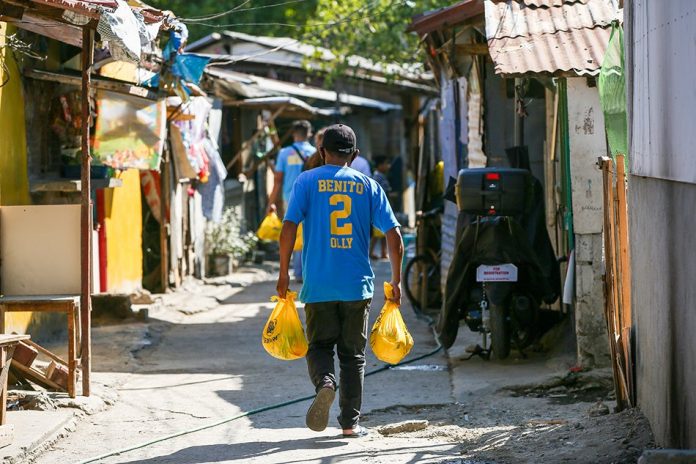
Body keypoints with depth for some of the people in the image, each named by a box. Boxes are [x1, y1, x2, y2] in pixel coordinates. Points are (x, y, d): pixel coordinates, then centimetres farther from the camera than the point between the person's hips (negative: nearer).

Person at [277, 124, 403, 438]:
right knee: (352, 353, 10)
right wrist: (396, 281, 9)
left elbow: (289, 227, -7)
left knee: (319, 345, 11)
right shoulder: (368, 186, 7)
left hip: (318, 284, -1)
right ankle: (350, 422, 6)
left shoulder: (307, 181, 2)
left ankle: (325, 381, -21)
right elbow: (394, 235, 2)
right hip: (358, 284, 1)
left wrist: (283, 273, 1)